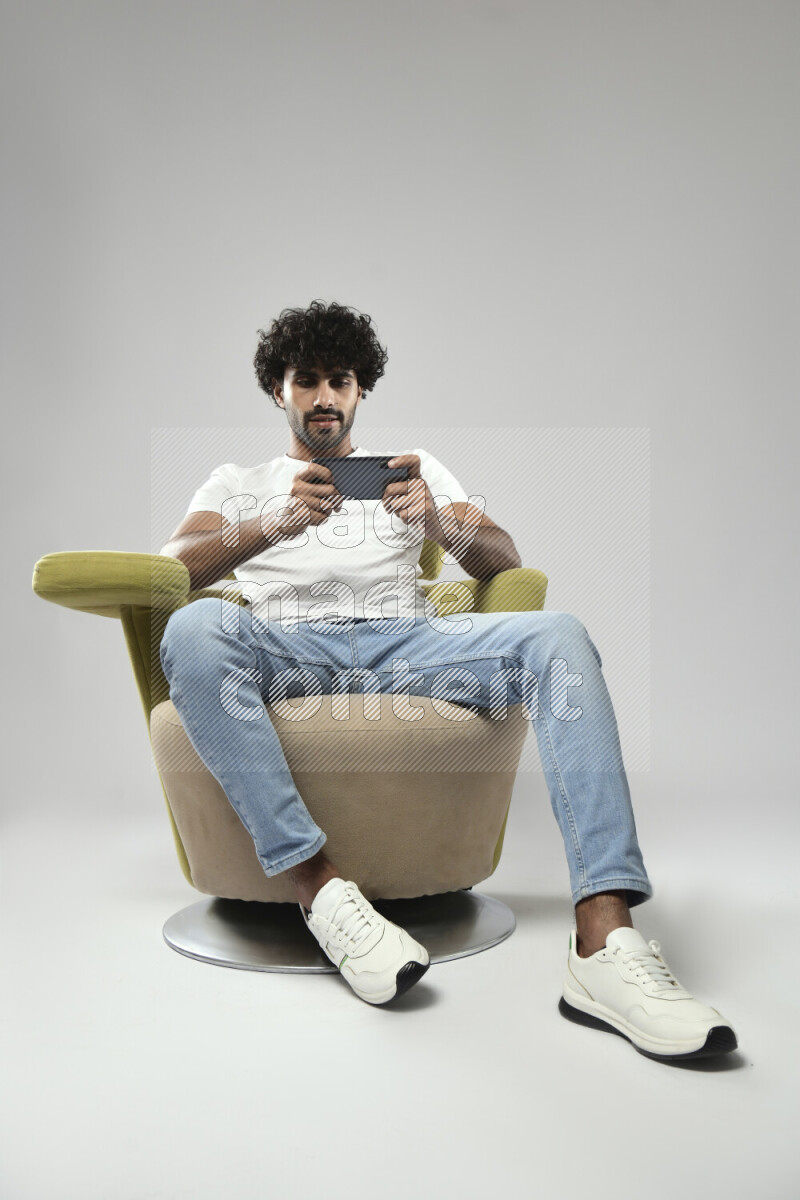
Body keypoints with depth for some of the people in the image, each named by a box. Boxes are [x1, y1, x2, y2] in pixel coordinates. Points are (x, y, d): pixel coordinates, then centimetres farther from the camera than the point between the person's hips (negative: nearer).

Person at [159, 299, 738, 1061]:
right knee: (193, 630, -35)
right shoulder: (238, 483, 25)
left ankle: (604, 942, -39)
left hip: (408, 642, 2)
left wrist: (440, 525, -12)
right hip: (287, 648, -1)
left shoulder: (414, 466, 29)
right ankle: (320, 888, -36)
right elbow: (170, 568, 4)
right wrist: (273, 526, -17)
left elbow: (505, 562, 13)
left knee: (557, 636, -27)